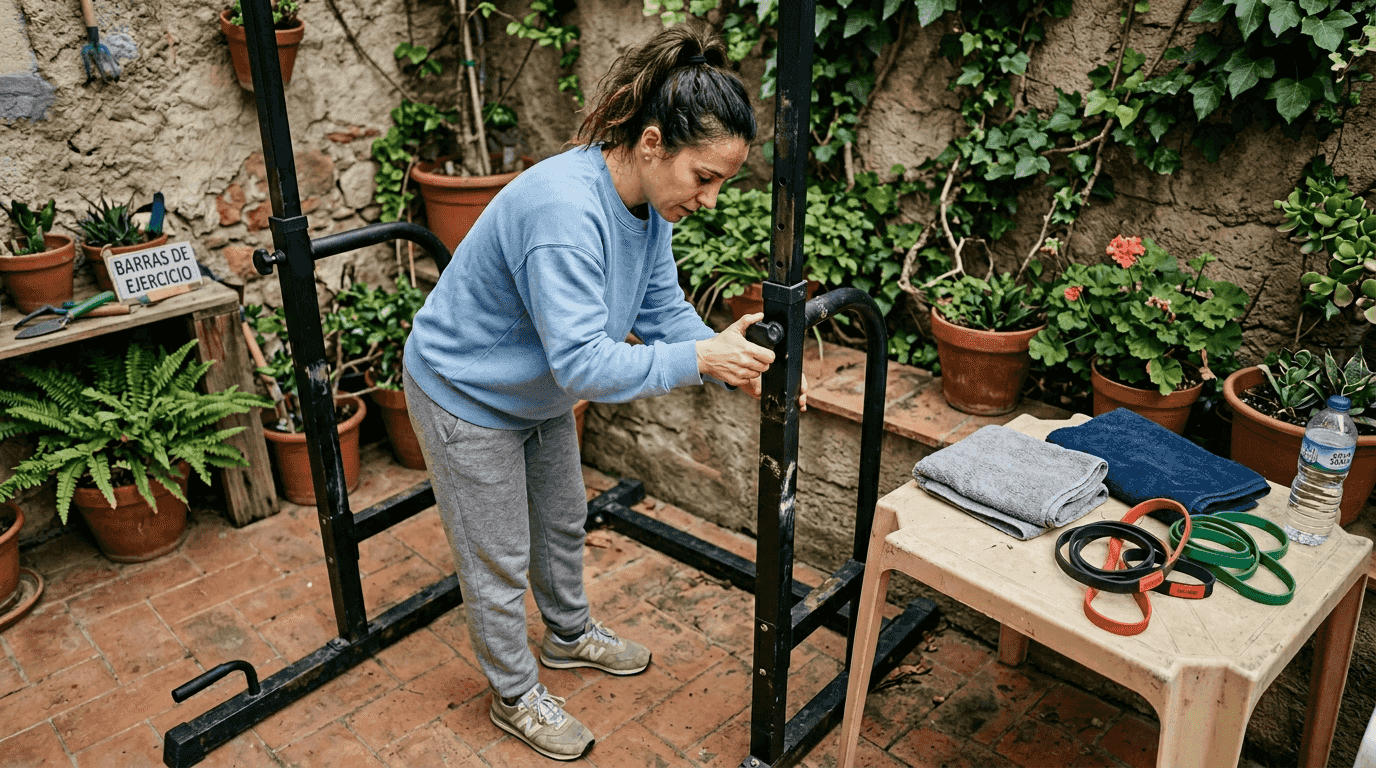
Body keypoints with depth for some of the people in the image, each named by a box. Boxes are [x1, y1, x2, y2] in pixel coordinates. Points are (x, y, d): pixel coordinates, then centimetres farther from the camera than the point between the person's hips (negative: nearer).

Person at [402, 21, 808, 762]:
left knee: (563, 520, 25)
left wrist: (738, 361, -22)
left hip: (537, 394, 9)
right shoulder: (564, 210, -39)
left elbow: (663, 309, -8)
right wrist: (699, 358, -45)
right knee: (499, 560, 8)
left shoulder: (649, 201, -11)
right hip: (464, 396, -8)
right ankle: (515, 697, 31)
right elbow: (582, 362, -41)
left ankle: (569, 635, 51)